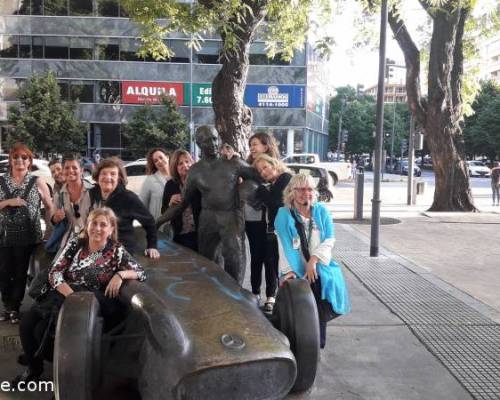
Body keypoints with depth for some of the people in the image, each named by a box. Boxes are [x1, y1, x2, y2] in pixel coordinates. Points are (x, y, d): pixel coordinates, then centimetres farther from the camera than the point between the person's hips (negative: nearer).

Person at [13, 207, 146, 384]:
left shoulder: (116, 251, -4)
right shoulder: (76, 242, 3)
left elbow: (141, 273, -4)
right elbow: (54, 272, -3)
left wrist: (120, 274, -24)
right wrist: (72, 295, -20)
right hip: (61, 295, 4)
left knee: (42, 329, -24)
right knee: (26, 324, -14)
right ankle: (34, 367, 13)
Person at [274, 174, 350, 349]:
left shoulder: (321, 211, 7)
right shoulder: (284, 214, 0)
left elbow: (329, 240, 0)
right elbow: (285, 245, -6)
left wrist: (313, 260, -14)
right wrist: (289, 270, -16)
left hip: (319, 267, 1)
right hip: (297, 269, -1)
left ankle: (318, 341, -2)